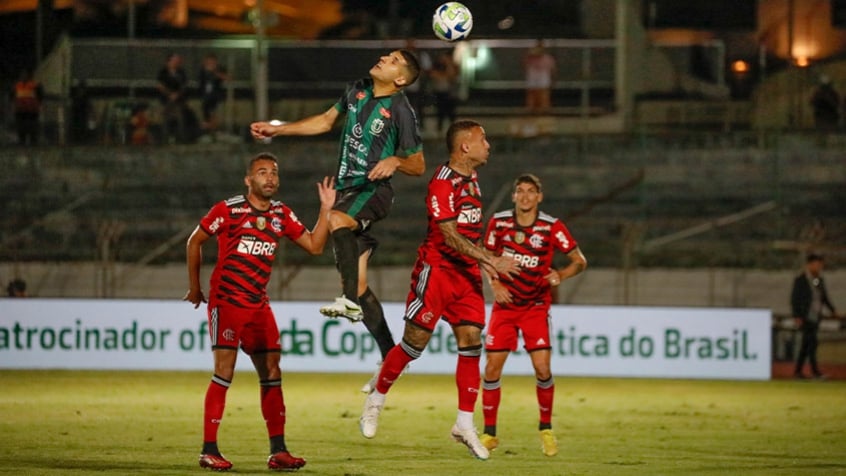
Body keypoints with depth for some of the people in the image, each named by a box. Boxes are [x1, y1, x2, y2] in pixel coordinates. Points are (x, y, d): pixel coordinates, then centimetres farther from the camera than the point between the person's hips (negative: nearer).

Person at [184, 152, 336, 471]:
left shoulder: (282, 215, 8)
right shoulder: (228, 210, -7)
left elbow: (314, 246, 7)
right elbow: (195, 241, 3)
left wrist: (326, 210, -2)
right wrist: (194, 287, 5)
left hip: (259, 305, 6)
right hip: (226, 301, -6)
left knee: (271, 373, 5)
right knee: (225, 370, -13)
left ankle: (278, 451, 11)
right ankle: (209, 450, -9)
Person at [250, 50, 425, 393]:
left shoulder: (400, 111, -8)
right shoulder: (357, 91, 10)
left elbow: (418, 166, -3)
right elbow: (326, 121, 25)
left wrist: (395, 162, -24)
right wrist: (276, 130, 24)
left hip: (374, 190, -7)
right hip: (348, 189, 7)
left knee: (337, 220, -39)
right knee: (358, 284, 3)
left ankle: (350, 301, -45)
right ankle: (390, 358, 9)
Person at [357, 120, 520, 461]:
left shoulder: (471, 179, 11)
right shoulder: (443, 184, -18)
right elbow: (451, 236, -24)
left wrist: (484, 262, 18)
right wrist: (491, 260, -29)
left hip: (466, 273, 7)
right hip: (436, 270, -7)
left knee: (471, 342, -2)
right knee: (415, 341, -3)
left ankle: (465, 425, 2)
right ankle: (375, 401, 19)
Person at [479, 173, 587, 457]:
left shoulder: (552, 227, -9)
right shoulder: (499, 222, -3)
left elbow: (580, 261, -3)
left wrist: (560, 275, -22)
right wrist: (495, 284, -5)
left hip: (535, 306, -2)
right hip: (505, 305, 2)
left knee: (542, 369, -13)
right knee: (492, 368, -4)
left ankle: (546, 430, 9)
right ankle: (489, 433, 9)